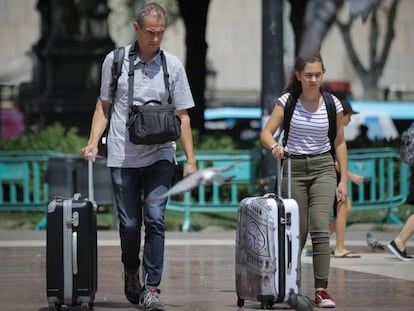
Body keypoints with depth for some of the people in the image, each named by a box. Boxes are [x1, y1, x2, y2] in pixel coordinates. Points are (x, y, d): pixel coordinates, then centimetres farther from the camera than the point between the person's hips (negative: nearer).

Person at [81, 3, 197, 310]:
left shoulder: (173, 65, 2)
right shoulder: (115, 60, 3)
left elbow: (182, 115, 5)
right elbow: (104, 105, 12)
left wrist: (191, 159, 0)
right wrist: (93, 142, 0)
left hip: (160, 155, 0)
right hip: (123, 156, 0)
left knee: (155, 219, -11)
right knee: (129, 224, 5)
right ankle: (131, 274, 32)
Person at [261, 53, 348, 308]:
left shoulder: (333, 105, -1)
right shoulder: (287, 101, -3)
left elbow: (339, 143, 7)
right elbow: (266, 133, -5)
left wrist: (344, 180, 4)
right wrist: (275, 146, -28)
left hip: (323, 168, 0)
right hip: (294, 168, 0)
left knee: (320, 227, -16)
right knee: (297, 232, 3)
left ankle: (322, 289, -17)